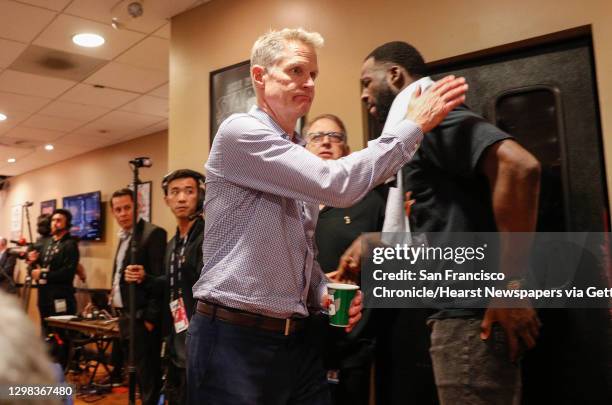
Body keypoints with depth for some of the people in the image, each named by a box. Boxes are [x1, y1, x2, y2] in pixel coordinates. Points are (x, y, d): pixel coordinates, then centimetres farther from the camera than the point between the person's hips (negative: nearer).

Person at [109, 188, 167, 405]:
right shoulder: (124, 237, 14)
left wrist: (151, 318, -18)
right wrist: (118, 310, 12)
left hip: (141, 318, -9)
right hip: (125, 316, 9)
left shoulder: (153, 233, -14)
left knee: (148, 376, -1)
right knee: (138, 373, 18)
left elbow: (160, 279, -18)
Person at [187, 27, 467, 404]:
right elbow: (336, 184, -23)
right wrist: (414, 125, -15)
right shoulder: (240, 131, -13)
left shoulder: (297, 154, 13)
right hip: (236, 336, -7)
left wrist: (322, 291, 1)